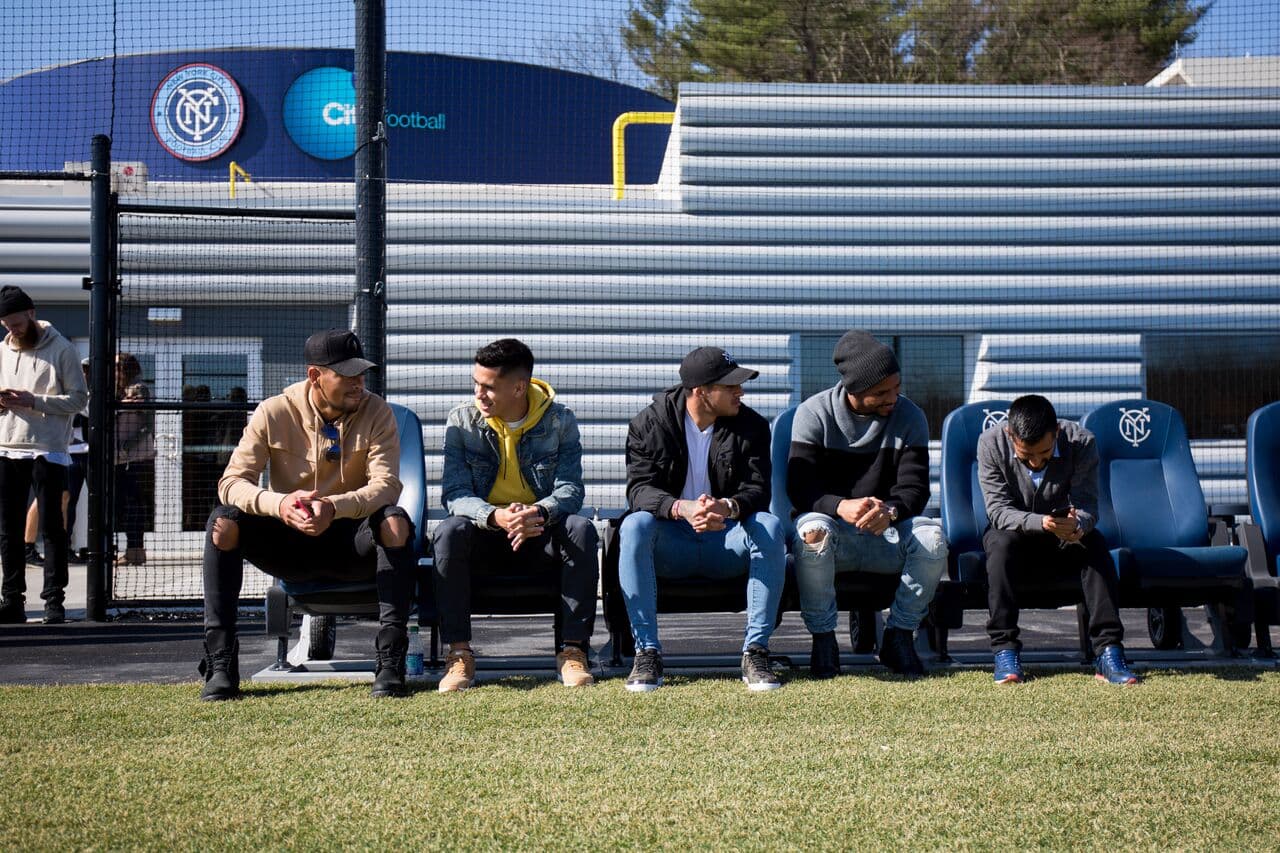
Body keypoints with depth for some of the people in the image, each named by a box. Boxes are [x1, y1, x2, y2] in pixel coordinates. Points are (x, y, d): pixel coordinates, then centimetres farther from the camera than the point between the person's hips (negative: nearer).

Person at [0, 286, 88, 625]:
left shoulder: (61, 349, -2)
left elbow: (79, 398, -6)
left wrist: (34, 401, -17)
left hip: (48, 450, -5)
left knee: (52, 527, -2)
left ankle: (54, 600, -1)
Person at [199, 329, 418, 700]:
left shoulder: (376, 413, -7)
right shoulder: (274, 413, -7)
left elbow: (386, 485, -19)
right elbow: (232, 482, -15)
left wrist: (334, 507, -40)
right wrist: (279, 504, -37)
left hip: (350, 541, -1)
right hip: (289, 542, 1)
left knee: (395, 522, -32)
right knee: (223, 521, -26)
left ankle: (391, 662, -32)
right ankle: (220, 665, -25)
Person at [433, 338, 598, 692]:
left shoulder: (560, 420, -5)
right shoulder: (462, 420, -4)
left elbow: (570, 489, -11)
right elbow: (454, 494, -11)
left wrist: (540, 513, -36)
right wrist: (495, 516, -34)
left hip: (540, 536, 0)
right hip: (485, 534, 0)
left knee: (580, 529, -31)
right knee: (450, 531, -33)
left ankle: (573, 649, -26)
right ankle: (459, 654, -29)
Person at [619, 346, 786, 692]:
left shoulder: (752, 426, 0)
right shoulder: (650, 423, -4)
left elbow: (757, 489, -11)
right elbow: (638, 488, -16)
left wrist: (727, 507, -37)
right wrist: (682, 508, -38)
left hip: (726, 541, 1)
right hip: (670, 542, -1)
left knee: (769, 526, -28)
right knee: (633, 526, -32)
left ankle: (756, 651, -25)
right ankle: (647, 652, -29)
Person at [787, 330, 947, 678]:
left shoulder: (910, 417, 0)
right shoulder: (814, 413, -5)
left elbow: (914, 487, -8)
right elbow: (800, 487, -14)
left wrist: (890, 511, -32)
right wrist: (842, 506, -35)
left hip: (888, 533, 2)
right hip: (832, 525, -2)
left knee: (932, 535, -29)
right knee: (811, 531, -37)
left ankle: (898, 635, -10)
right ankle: (823, 639, -18)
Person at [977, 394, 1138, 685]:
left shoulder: (1080, 442, -19)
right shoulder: (991, 443, -21)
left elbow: (1087, 505, -22)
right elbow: (998, 510, -24)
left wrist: (1077, 525, -47)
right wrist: (1041, 523, -44)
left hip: (1063, 541, 1)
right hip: (1015, 534, -1)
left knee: (1095, 543, -31)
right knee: (1001, 543, -35)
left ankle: (1108, 652, -34)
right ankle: (1004, 650, -33)